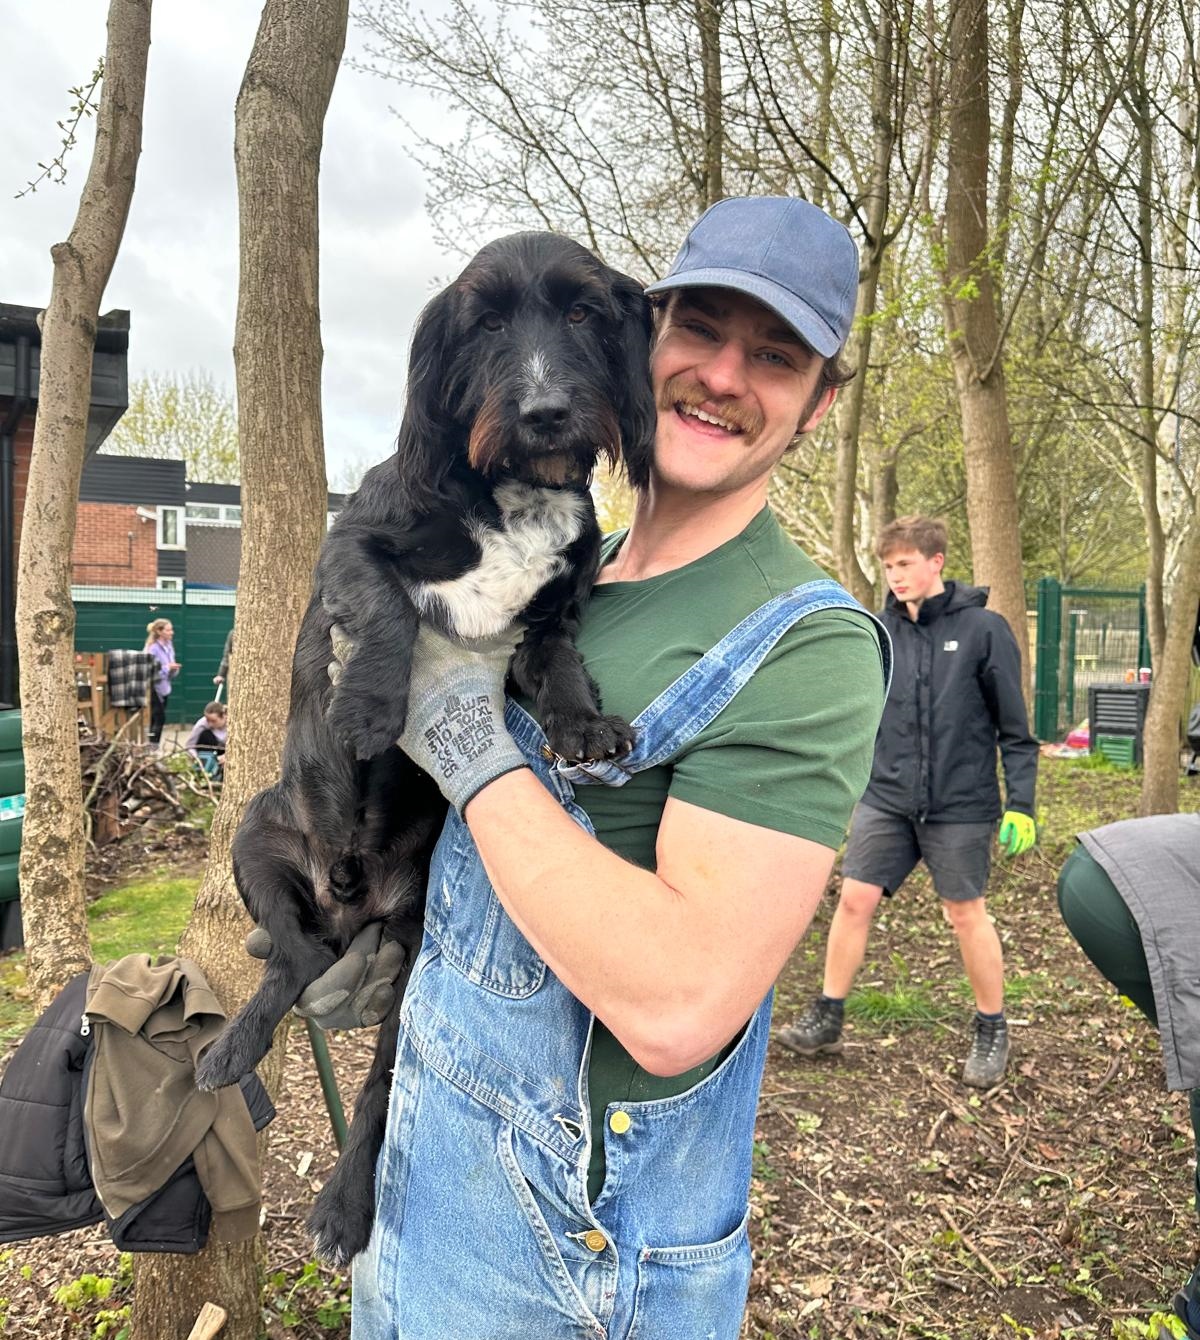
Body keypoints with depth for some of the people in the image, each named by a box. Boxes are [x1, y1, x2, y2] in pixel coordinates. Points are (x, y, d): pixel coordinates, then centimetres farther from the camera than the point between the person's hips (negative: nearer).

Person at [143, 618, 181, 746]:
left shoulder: (169, 645, 6)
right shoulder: (153, 648, -17)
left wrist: (174, 669, -6)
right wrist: (167, 667, -25)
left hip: (164, 686, 7)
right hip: (154, 687, -7)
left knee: (157, 718, 11)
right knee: (159, 718, -10)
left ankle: (153, 745, 17)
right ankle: (153, 746, -5)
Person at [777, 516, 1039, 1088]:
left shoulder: (983, 629, -6)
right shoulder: (879, 631, 4)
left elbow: (1014, 727, -4)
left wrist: (1021, 805, -7)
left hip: (960, 805, -3)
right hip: (886, 799, 3)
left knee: (967, 915, 6)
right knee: (855, 899, 2)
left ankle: (991, 1031, 26)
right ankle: (827, 1019, 17)